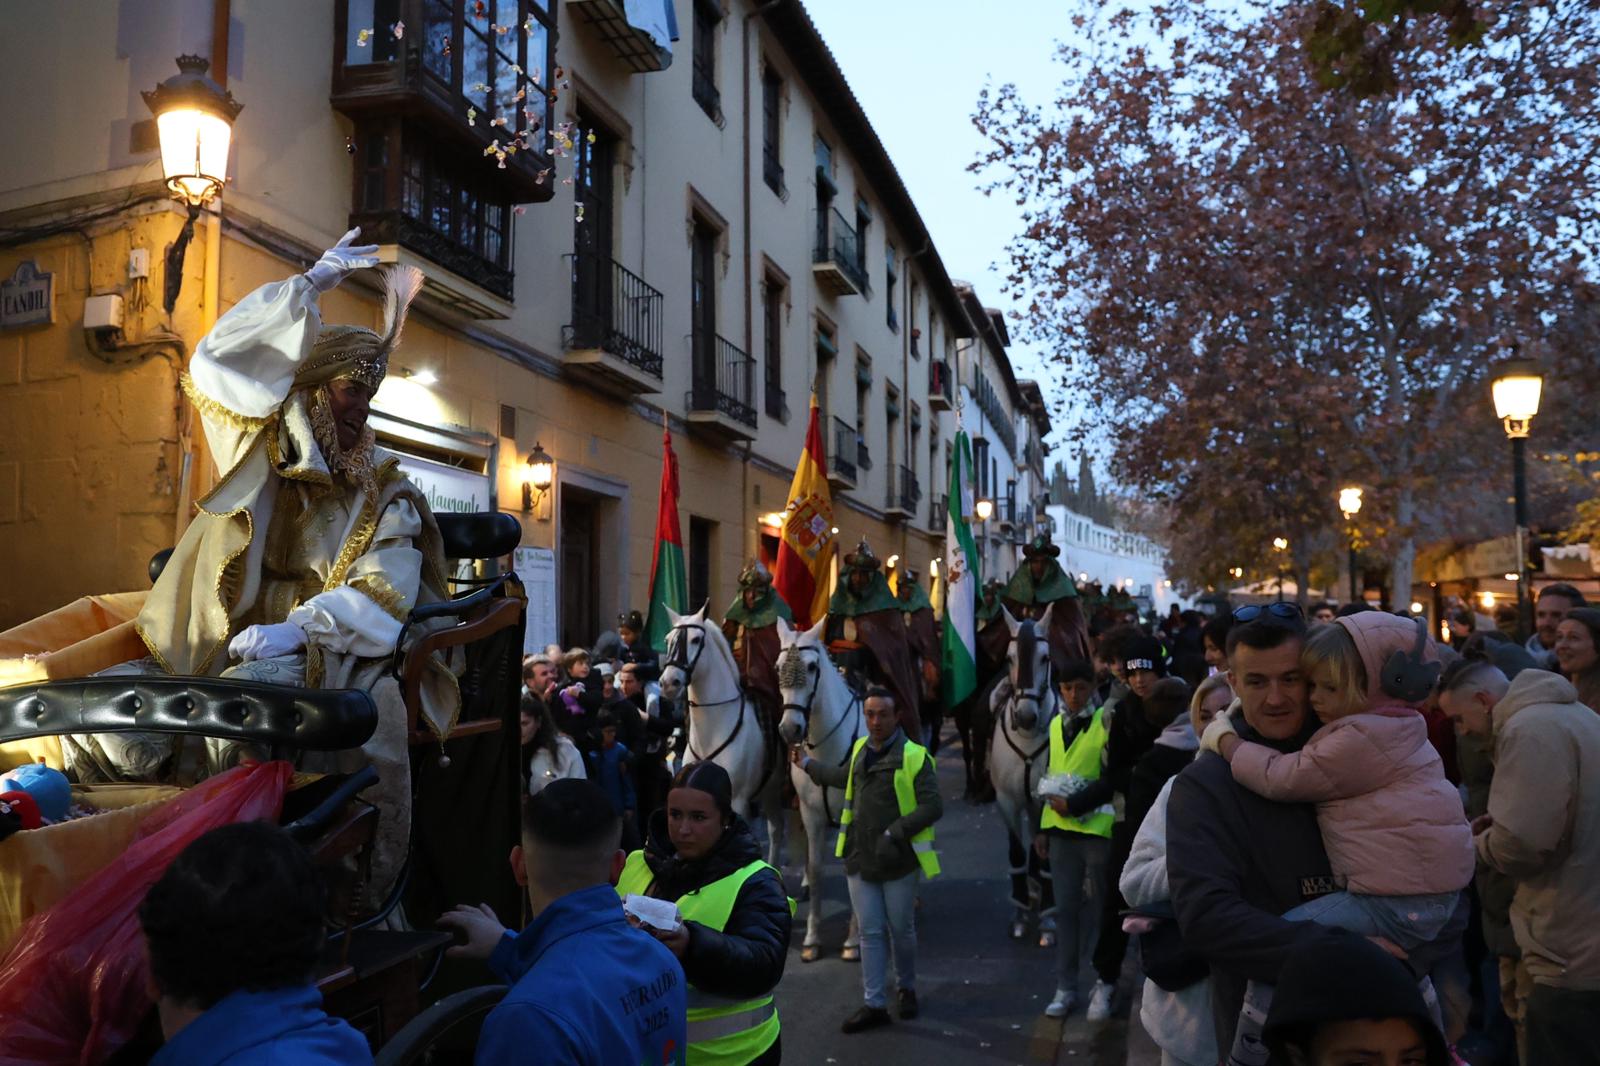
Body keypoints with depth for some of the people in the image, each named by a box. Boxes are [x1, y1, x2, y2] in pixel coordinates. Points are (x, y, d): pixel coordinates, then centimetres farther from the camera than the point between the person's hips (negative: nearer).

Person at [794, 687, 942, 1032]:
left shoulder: (915, 756, -14)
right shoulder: (860, 749, 6)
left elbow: (933, 807, -17)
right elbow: (844, 777, 28)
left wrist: (895, 832, -24)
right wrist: (808, 765, 38)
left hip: (898, 860, -5)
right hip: (860, 858, 5)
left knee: (901, 931, 12)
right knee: (870, 933, 8)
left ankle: (907, 989, 35)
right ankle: (874, 1005, 16)